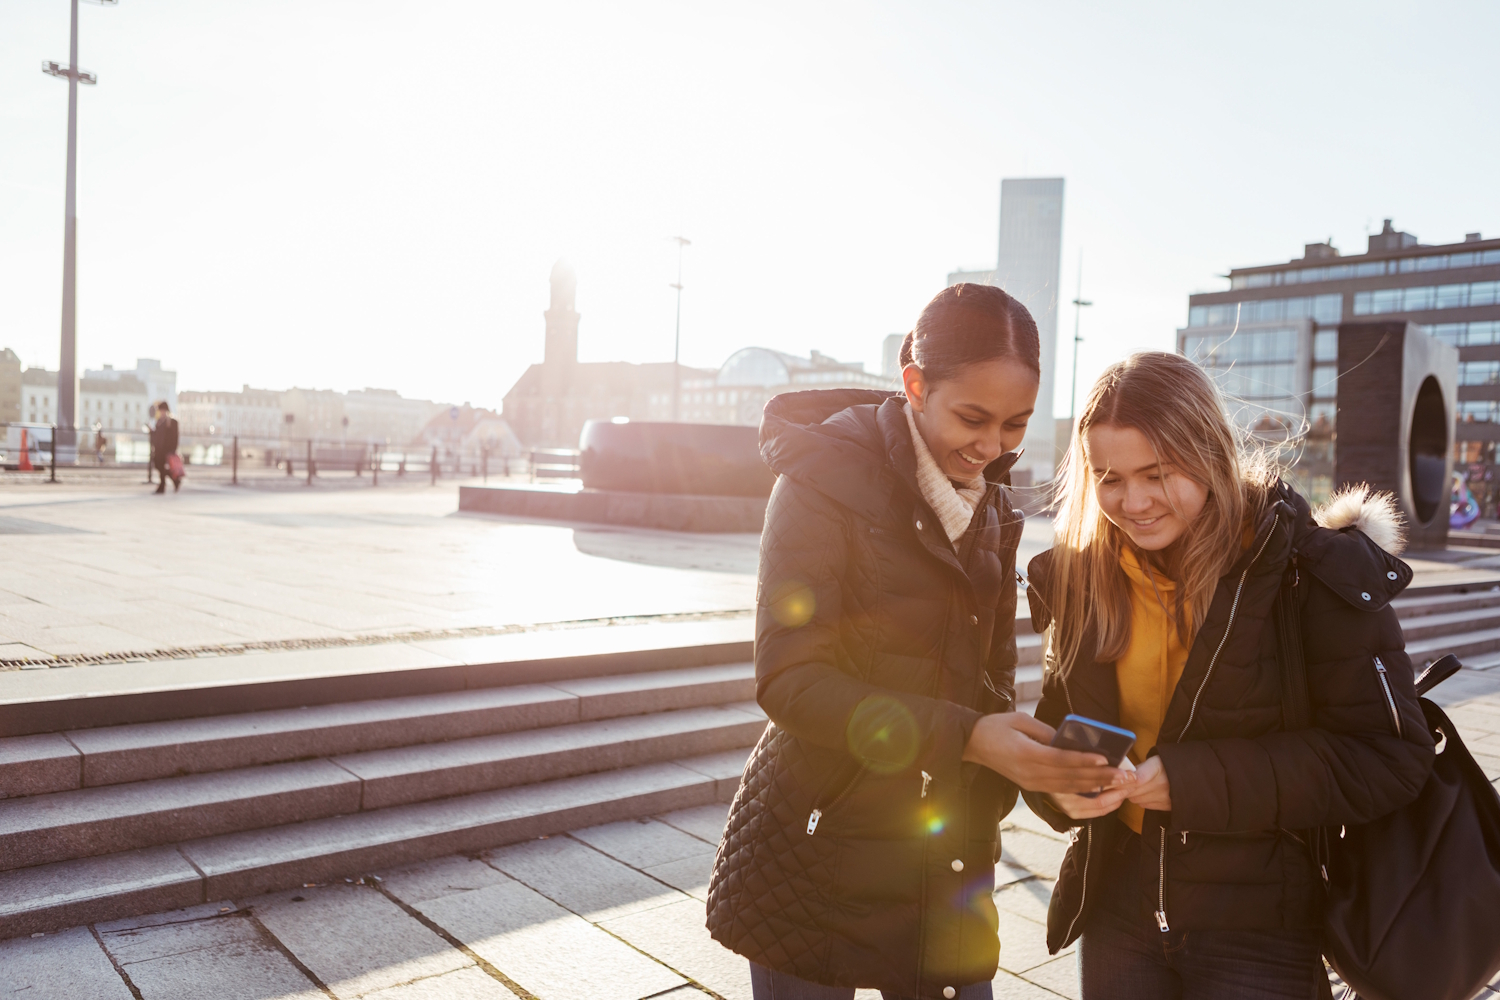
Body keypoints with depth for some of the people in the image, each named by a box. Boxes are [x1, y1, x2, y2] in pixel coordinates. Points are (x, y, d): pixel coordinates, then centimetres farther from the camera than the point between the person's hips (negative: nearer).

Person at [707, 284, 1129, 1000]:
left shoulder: (993, 506, 9)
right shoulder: (827, 476, -12)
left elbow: (992, 677, 14)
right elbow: (789, 678, -19)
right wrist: (964, 737, -27)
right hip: (815, 857, -5)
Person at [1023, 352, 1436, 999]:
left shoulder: (1311, 568, -14)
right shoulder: (1082, 576, -2)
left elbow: (1388, 758, -15)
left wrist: (1192, 781, -23)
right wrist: (1057, 783, -17)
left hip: (1259, 929, -4)